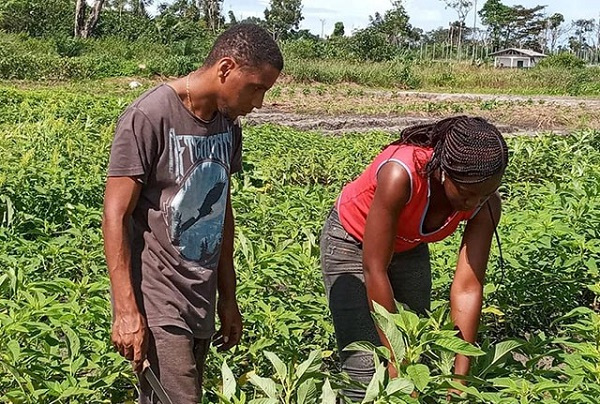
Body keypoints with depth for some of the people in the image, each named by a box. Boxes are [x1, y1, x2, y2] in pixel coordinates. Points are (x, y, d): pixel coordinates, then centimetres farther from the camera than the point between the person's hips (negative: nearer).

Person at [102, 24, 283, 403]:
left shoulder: (228, 126, 10)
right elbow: (115, 216, -13)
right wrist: (126, 312, -18)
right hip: (157, 303, -7)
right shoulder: (149, 117, -12)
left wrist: (228, 299, 19)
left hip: (202, 303, 7)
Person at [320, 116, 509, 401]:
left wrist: (460, 377, -27)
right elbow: (374, 270, -34)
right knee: (366, 370, -12)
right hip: (352, 242, -4)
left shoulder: (485, 205, -23)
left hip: (408, 247, 5)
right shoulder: (401, 174, -39)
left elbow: (467, 288, -23)